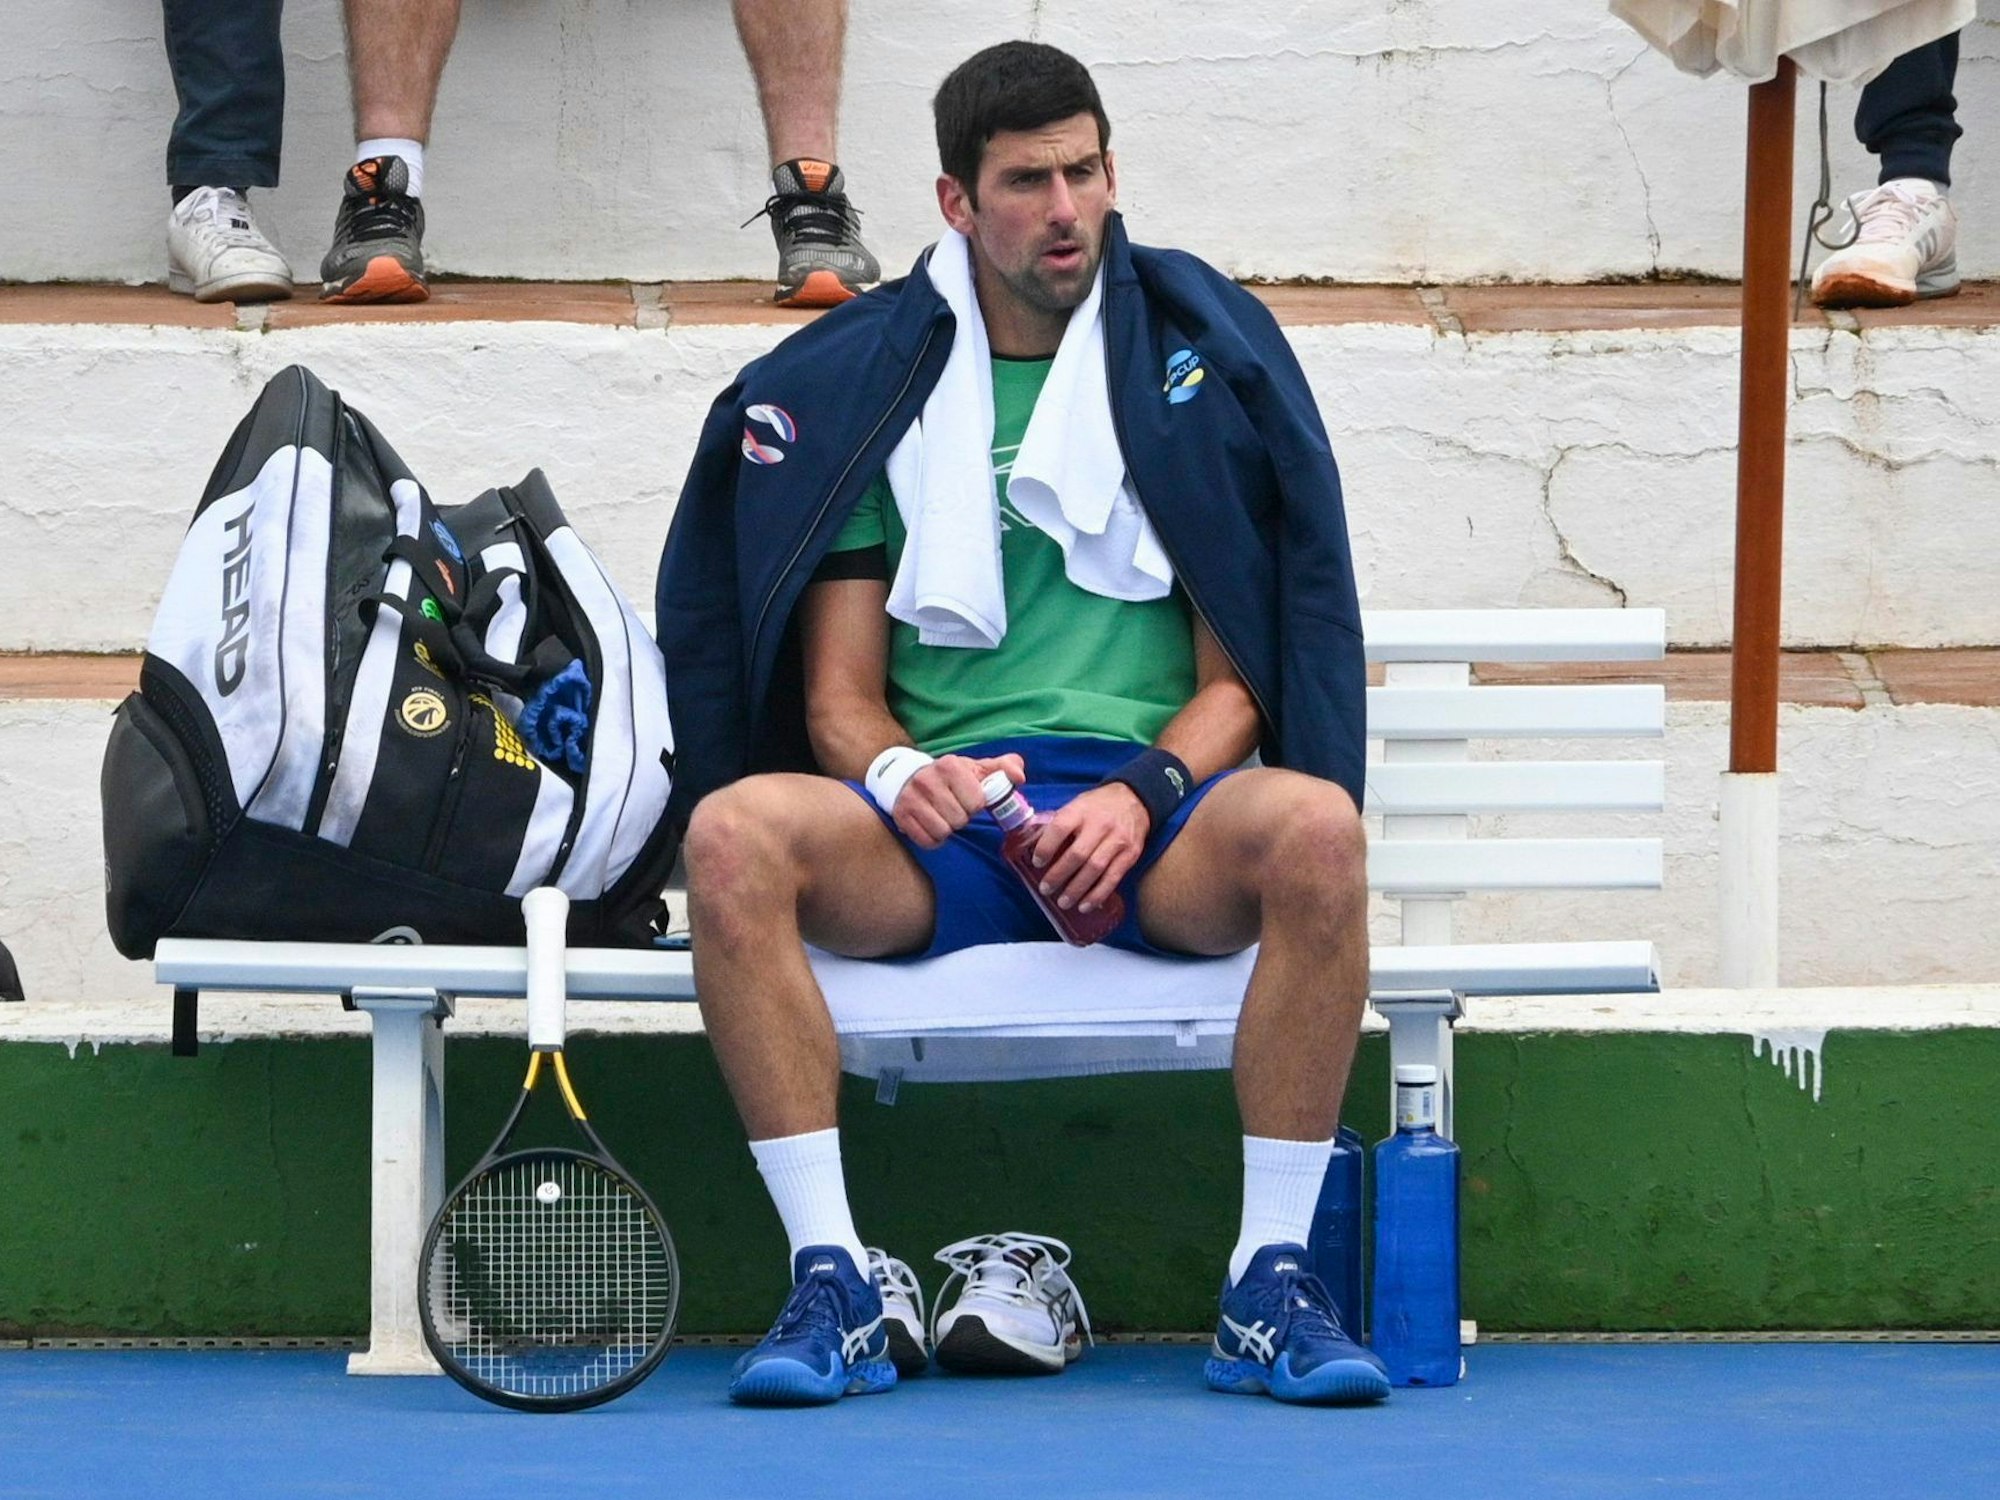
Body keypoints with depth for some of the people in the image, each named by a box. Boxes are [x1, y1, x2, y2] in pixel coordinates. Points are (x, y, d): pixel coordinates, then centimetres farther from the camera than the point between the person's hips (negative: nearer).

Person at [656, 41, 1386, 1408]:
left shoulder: (1202, 357, 11)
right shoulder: (865, 387, 14)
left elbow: (1242, 671, 8)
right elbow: (839, 695, 10)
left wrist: (1147, 791, -13)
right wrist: (898, 775, -14)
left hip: (1155, 825, -1)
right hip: (938, 827, 1)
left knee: (1313, 826, -35)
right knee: (735, 833, -31)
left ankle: (1272, 1289, -27)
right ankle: (839, 1284, -26)